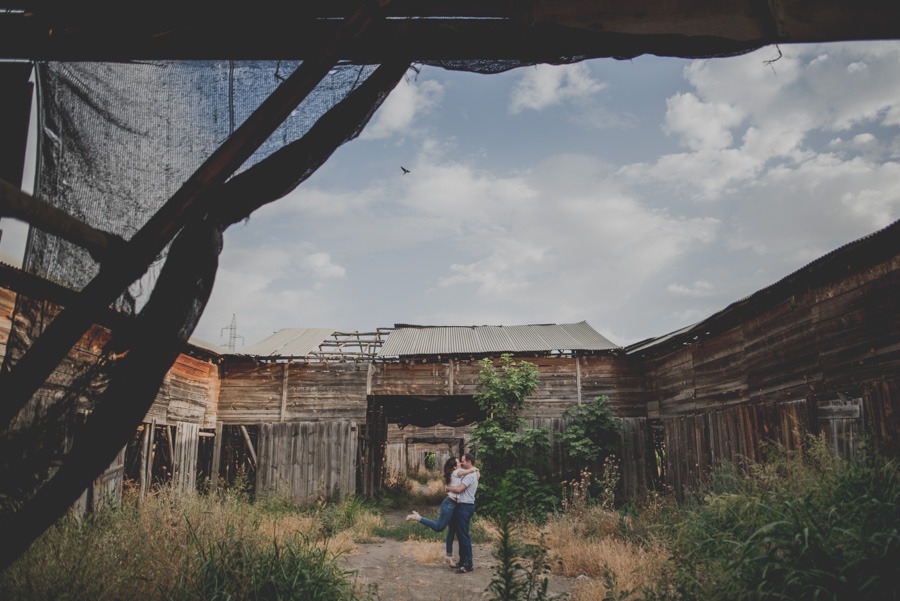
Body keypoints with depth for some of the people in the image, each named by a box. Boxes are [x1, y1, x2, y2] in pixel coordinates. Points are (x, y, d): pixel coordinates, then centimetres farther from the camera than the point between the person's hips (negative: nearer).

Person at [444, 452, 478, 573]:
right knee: (461, 535, 16)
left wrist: (447, 488, -7)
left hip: (465, 507, -11)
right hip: (464, 507, 11)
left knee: (464, 536, -9)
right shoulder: (473, 475, 19)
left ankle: (468, 565, -7)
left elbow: (459, 489, -22)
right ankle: (463, 561, 23)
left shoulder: (470, 475, -15)